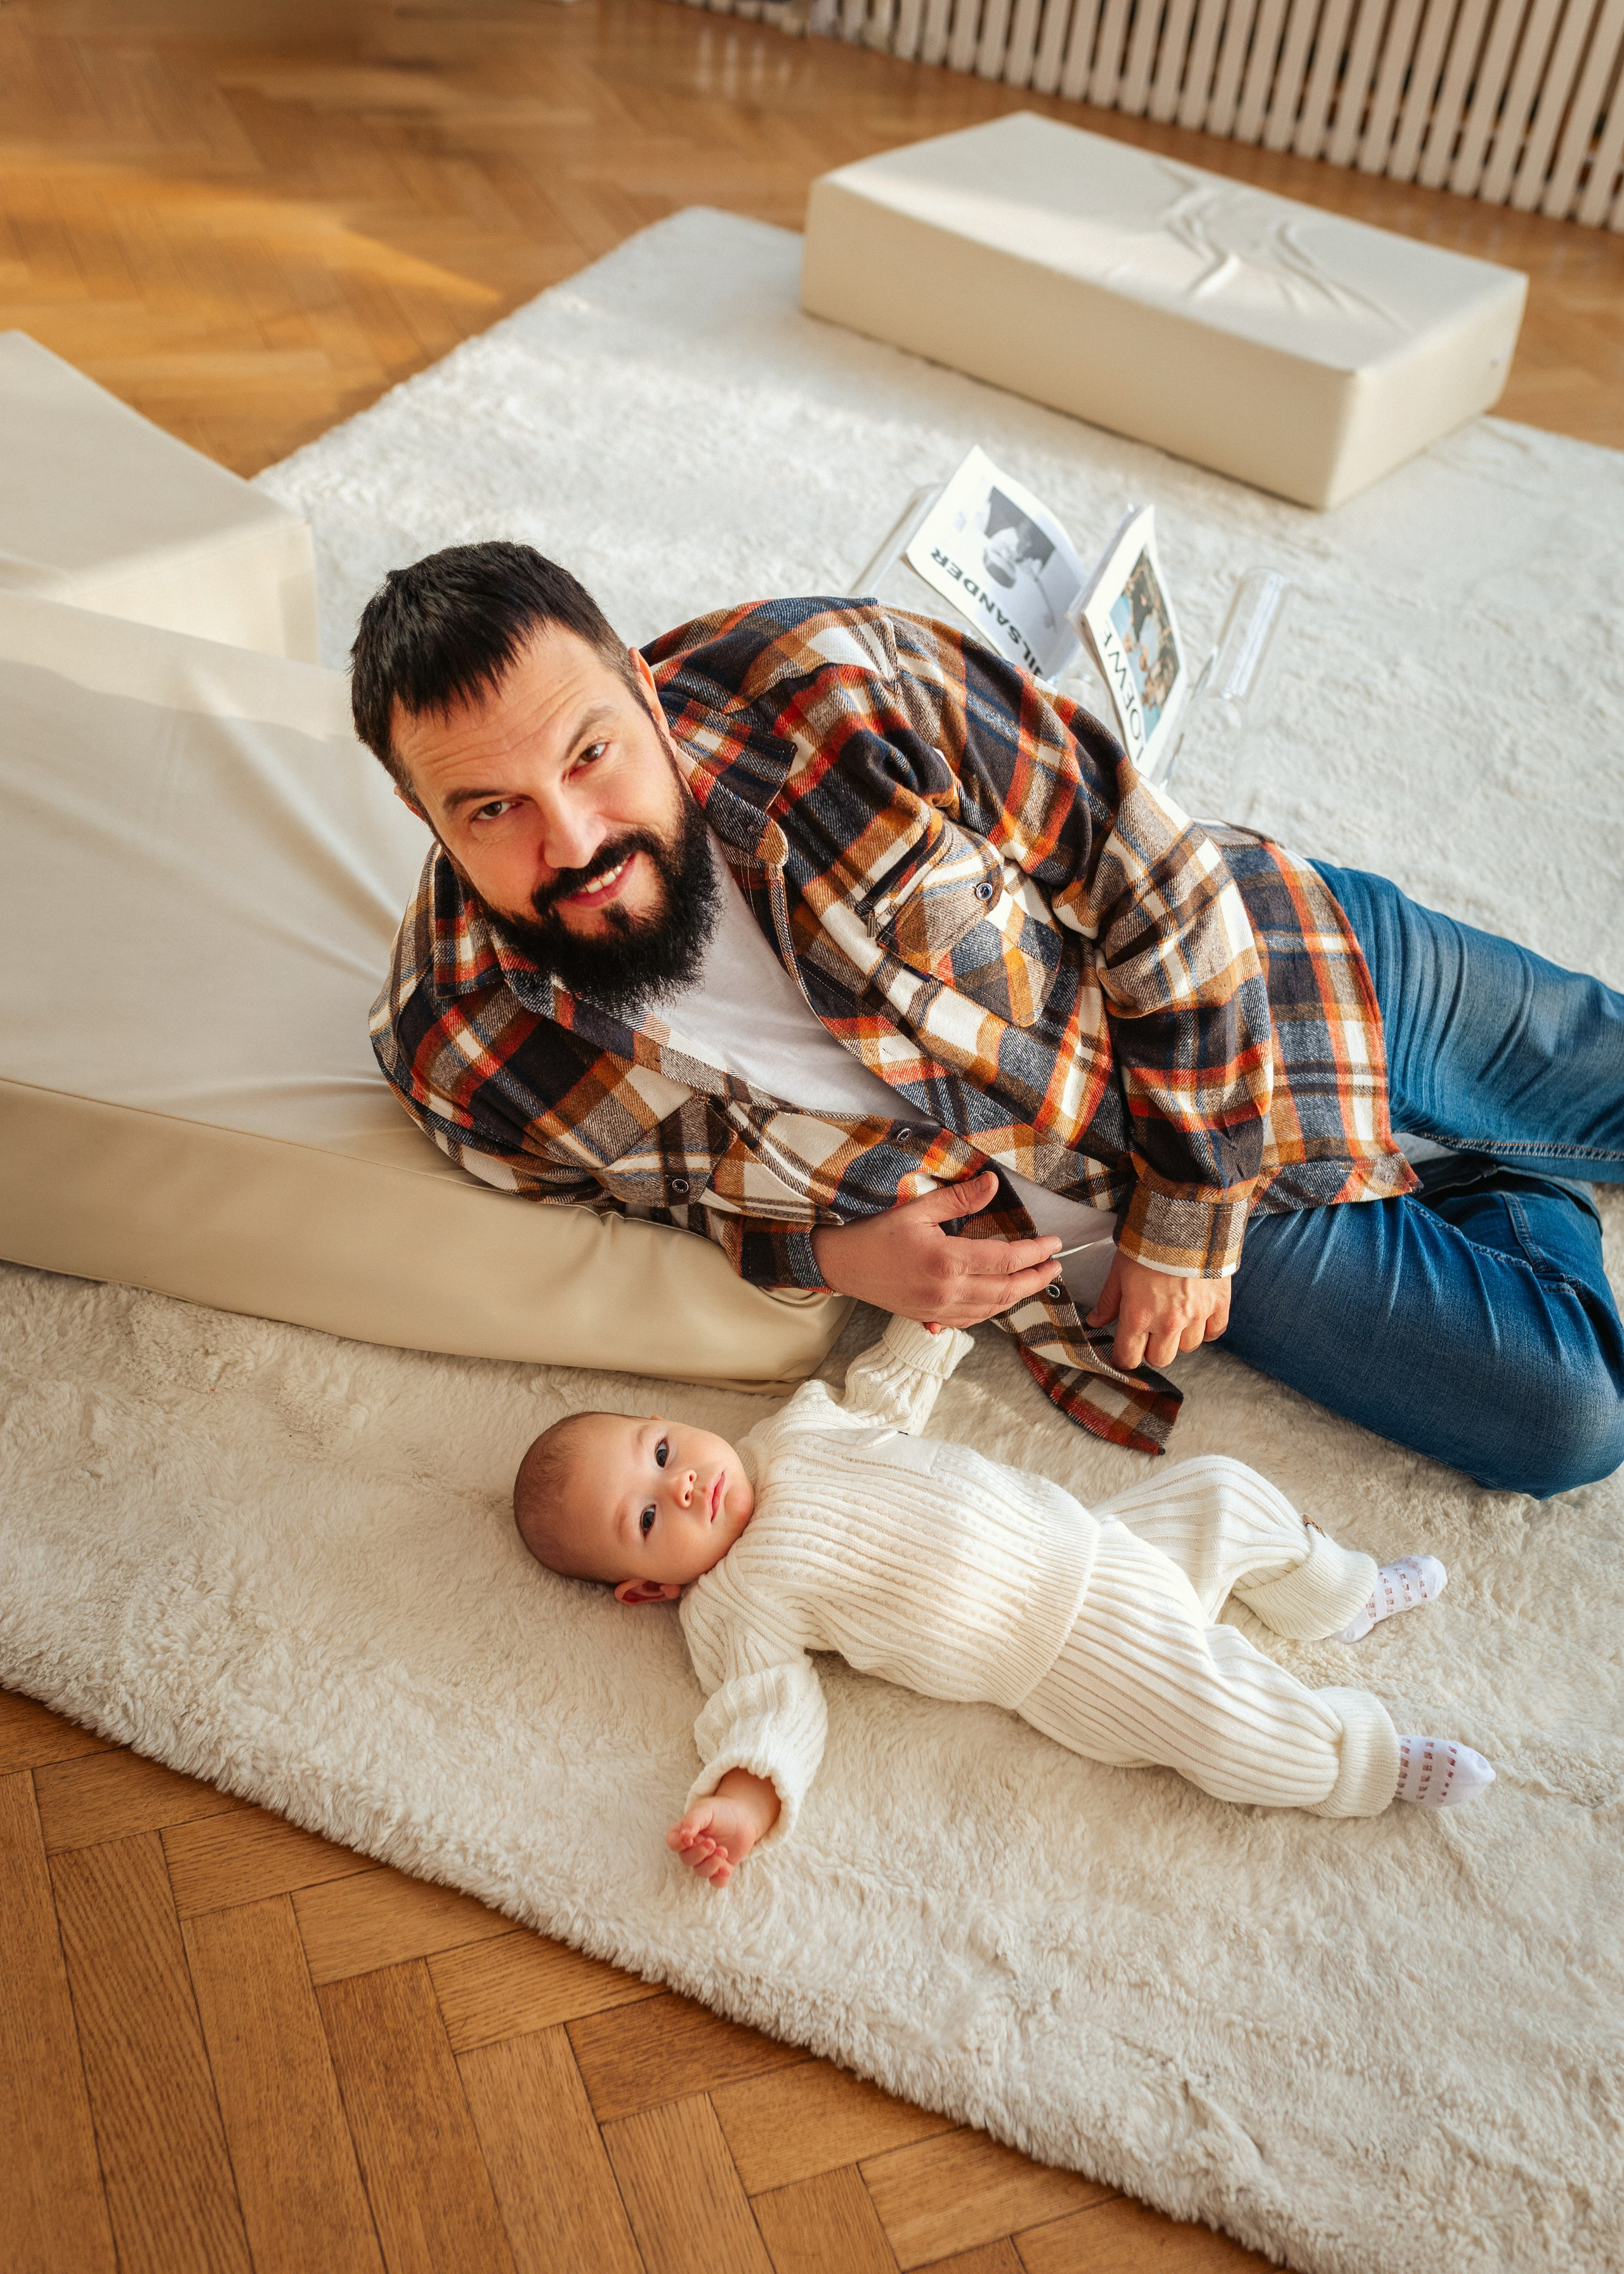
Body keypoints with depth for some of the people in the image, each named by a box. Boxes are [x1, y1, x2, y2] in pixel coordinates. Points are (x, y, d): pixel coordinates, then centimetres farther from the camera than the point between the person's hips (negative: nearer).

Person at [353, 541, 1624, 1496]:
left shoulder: (834, 684, -31)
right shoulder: (463, 1064, -25)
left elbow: (1154, 869, -20)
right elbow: (617, 1175, -2)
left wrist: (1187, 1217, -17)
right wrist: (827, 1250, -22)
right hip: (1080, 1225, 1)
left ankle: (1520, 1185, 47)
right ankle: (1512, 1177, 30)